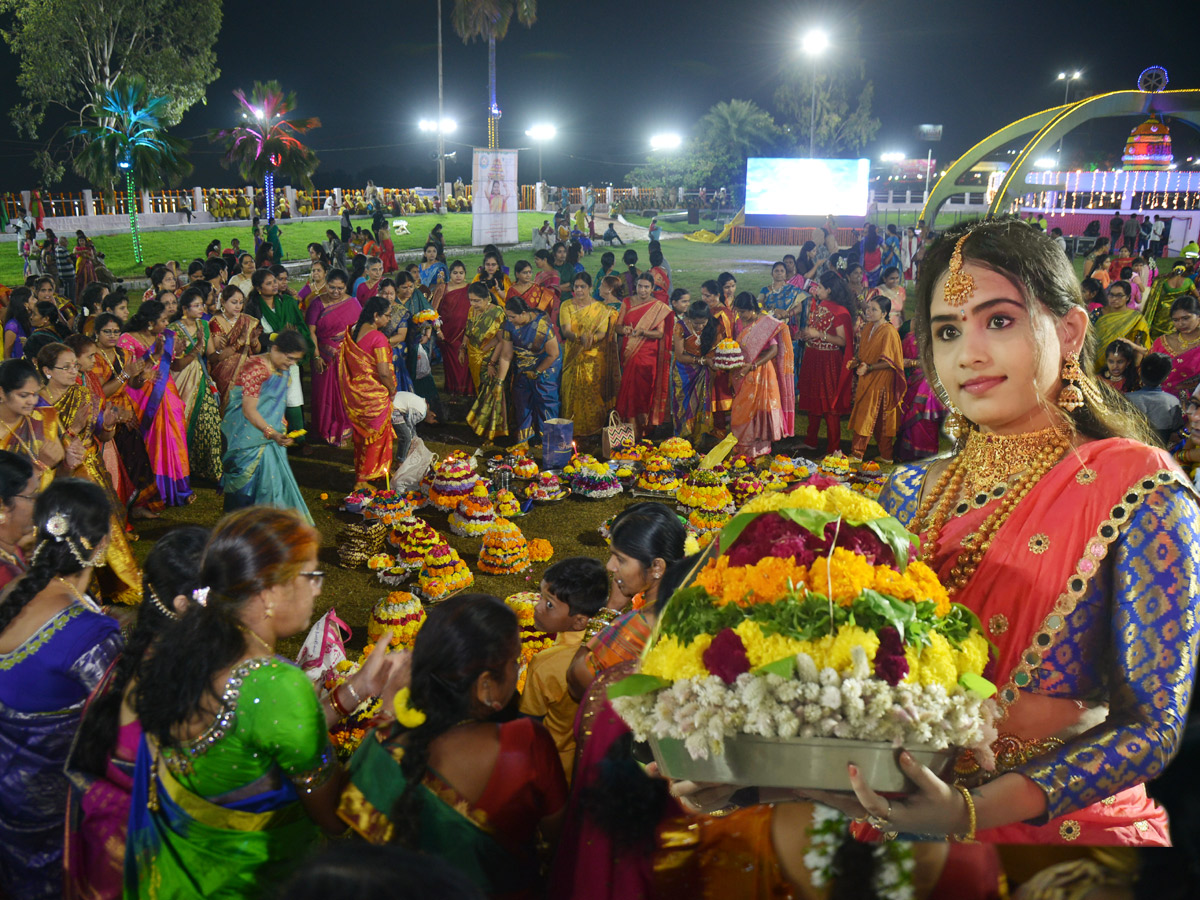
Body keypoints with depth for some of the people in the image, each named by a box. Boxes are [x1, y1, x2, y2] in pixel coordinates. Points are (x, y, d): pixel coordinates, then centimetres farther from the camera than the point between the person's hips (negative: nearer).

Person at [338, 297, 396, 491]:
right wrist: (392, 390, -7)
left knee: (360, 435, 22)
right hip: (374, 395, -7)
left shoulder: (351, 332, 2)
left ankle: (359, 473, 36)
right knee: (375, 438, 8)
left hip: (354, 393, 7)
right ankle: (363, 480, 13)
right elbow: (384, 372, -24)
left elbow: (344, 362, 10)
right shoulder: (378, 337, -20)